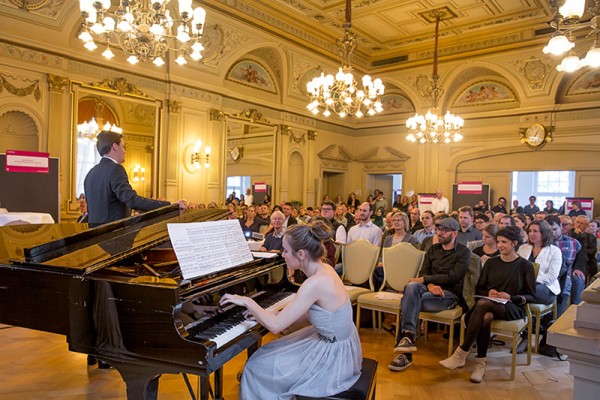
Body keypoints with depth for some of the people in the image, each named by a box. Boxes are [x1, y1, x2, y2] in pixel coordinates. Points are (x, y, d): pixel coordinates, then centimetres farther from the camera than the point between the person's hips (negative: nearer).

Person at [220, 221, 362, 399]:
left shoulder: (315, 283, -29)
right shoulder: (323, 269, -3)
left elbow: (275, 326, -26)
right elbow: (307, 314, 6)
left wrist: (247, 301, -12)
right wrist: (260, 313, 3)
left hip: (333, 356, -8)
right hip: (339, 344, 8)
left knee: (257, 367, 4)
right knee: (270, 353, 20)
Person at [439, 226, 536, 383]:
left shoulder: (525, 266, 7)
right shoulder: (491, 263, 17)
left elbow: (531, 296, 3)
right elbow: (479, 288, 16)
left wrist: (510, 297, -14)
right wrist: (488, 293, -6)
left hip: (513, 308, -3)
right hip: (489, 304, 3)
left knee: (482, 304, -38)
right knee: (485, 317, -38)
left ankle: (461, 354, -33)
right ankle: (480, 364, -30)